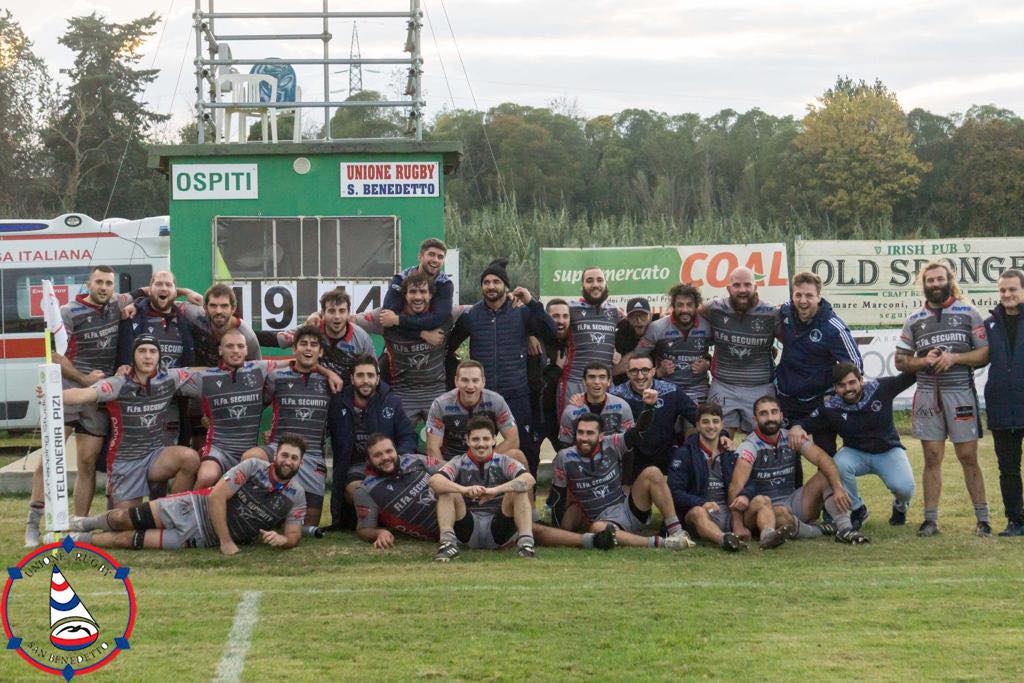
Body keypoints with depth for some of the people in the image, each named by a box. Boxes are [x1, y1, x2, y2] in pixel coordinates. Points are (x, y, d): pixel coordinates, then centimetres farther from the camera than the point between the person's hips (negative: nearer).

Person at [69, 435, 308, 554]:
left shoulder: (296, 497, -9)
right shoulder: (254, 467, -16)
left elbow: (294, 536, -2)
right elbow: (216, 497, -19)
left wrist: (281, 540, -27)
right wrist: (225, 541, -23)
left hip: (203, 537, 1)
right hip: (196, 507, -1)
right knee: (122, 519, 0)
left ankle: (81, 539, 12)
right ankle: (86, 523, 35)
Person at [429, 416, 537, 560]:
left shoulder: (503, 462, 3)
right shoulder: (459, 463, 4)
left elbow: (529, 479, -19)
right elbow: (434, 480, -18)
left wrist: (496, 490, -34)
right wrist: (464, 490, -37)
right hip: (468, 534, 0)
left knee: (519, 492, -19)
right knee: (447, 492, -17)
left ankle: (526, 543, -31)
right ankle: (447, 542, -31)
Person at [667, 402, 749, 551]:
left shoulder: (732, 453, 21)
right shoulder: (684, 454, 8)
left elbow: (749, 484, 16)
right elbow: (675, 492, -2)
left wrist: (744, 497, -10)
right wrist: (702, 503, -20)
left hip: (730, 511, 5)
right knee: (698, 512, -39)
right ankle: (723, 539, -70)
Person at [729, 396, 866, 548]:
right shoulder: (750, 446, -9)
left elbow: (822, 458, -10)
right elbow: (736, 485, -24)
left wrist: (838, 488, -27)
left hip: (792, 501, 5)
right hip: (766, 510, -5)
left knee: (826, 476, -12)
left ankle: (844, 528, -25)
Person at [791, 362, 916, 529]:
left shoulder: (880, 388, -13)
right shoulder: (830, 408, -12)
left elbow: (909, 377, -10)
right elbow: (807, 423, -13)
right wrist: (796, 428, -38)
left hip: (888, 451, -1)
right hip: (856, 453, 1)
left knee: (904, 487, -28)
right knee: (839, 465, -34)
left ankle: (900, 506, 16)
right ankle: (858, 509, -6)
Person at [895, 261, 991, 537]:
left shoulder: (969, 314, 5)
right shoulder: (914, 320, 11)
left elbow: (986, 353, 0)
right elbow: (901, 361, 11)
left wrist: (955, 357, -13)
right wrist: (924, 360, -8)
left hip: (960, 393, -2)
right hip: (927, 396, 2)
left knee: (968, 457, -2)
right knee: (932, 458, 3)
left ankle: (982, 518, 3)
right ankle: (930, 519, 5)